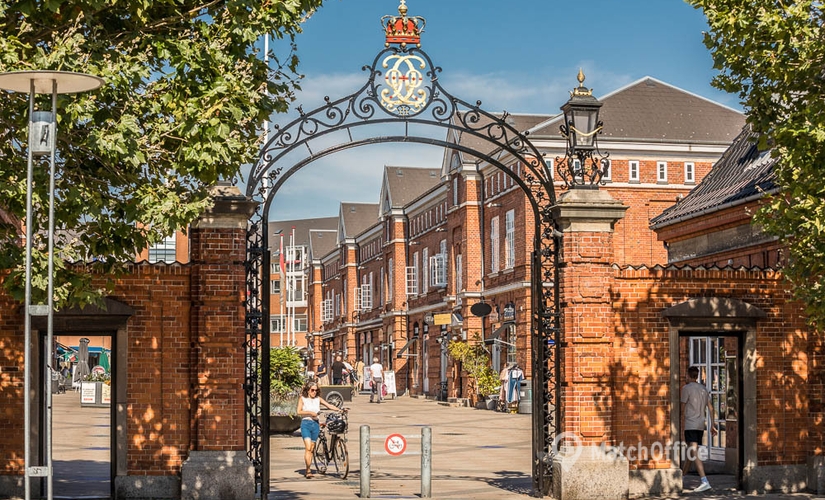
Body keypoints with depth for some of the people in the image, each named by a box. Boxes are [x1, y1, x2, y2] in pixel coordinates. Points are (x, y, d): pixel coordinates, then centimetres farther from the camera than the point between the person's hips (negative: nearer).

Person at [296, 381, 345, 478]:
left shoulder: (318, 399, 10)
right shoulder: (302, 398, 2)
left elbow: (329, 405, 2)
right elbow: (299, 412, -7)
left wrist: (339, 410, -12)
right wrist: (310, 412, -16)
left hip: (315, 424, 4)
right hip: (306, 424, -4)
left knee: (312, 448, 8)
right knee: (308, 447, -14)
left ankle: (307, 470, 17)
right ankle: (308, 470, -14)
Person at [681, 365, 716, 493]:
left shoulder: (686, 388, -7)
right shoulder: (703, 388, 14)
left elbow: (683, 409, -6)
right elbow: (710, 407, 13)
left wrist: (682, 424, 3)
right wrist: (713, 425, 16)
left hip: (690, 425, -8)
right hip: (701, 425, 8)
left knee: (694, 453, -15)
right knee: (690, 452, 19)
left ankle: (704, 482, -27)